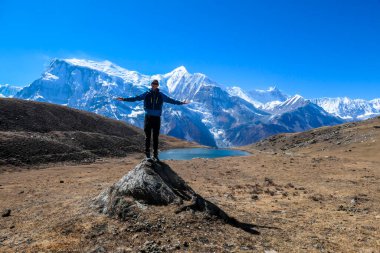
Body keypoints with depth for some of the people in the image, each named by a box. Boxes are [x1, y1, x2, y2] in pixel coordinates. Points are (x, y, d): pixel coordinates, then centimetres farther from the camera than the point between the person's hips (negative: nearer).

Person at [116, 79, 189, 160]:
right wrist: (124, 99, -4)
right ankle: (147, 154, 8)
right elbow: (135, 98, 2)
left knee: (156, 137, 5)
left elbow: (171, 100, 13)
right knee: (148, 136, 1)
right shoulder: (146, 94, 3)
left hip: (157, 118, 1)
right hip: (148, 117, -1)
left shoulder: (161, 95, 8)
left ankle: (155, 155, 13)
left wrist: (181, 102, 12)